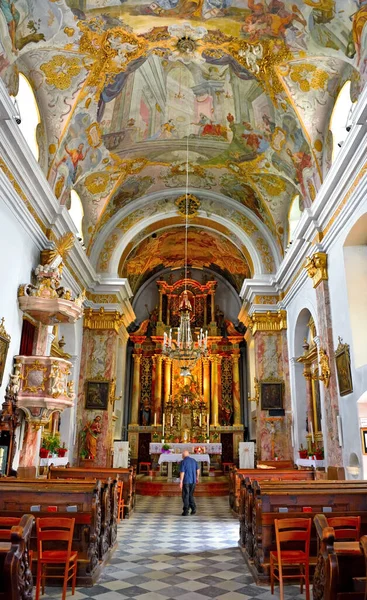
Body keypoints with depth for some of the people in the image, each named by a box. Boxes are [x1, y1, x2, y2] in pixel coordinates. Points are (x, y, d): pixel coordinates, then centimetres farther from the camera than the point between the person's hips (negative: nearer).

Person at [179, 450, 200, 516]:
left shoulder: (183, 462, -11)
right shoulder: (193, 460, 7)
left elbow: (182, 473, -16)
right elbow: (198, 470, 13)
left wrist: (180, 482, -14)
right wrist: (197, 478, 27)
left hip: (186, 481, -5)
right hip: (193, 481, 5)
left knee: (185, 496, 4)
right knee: (190, 495, 18)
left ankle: (186, 511, 4)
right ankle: (193, 508, 5)